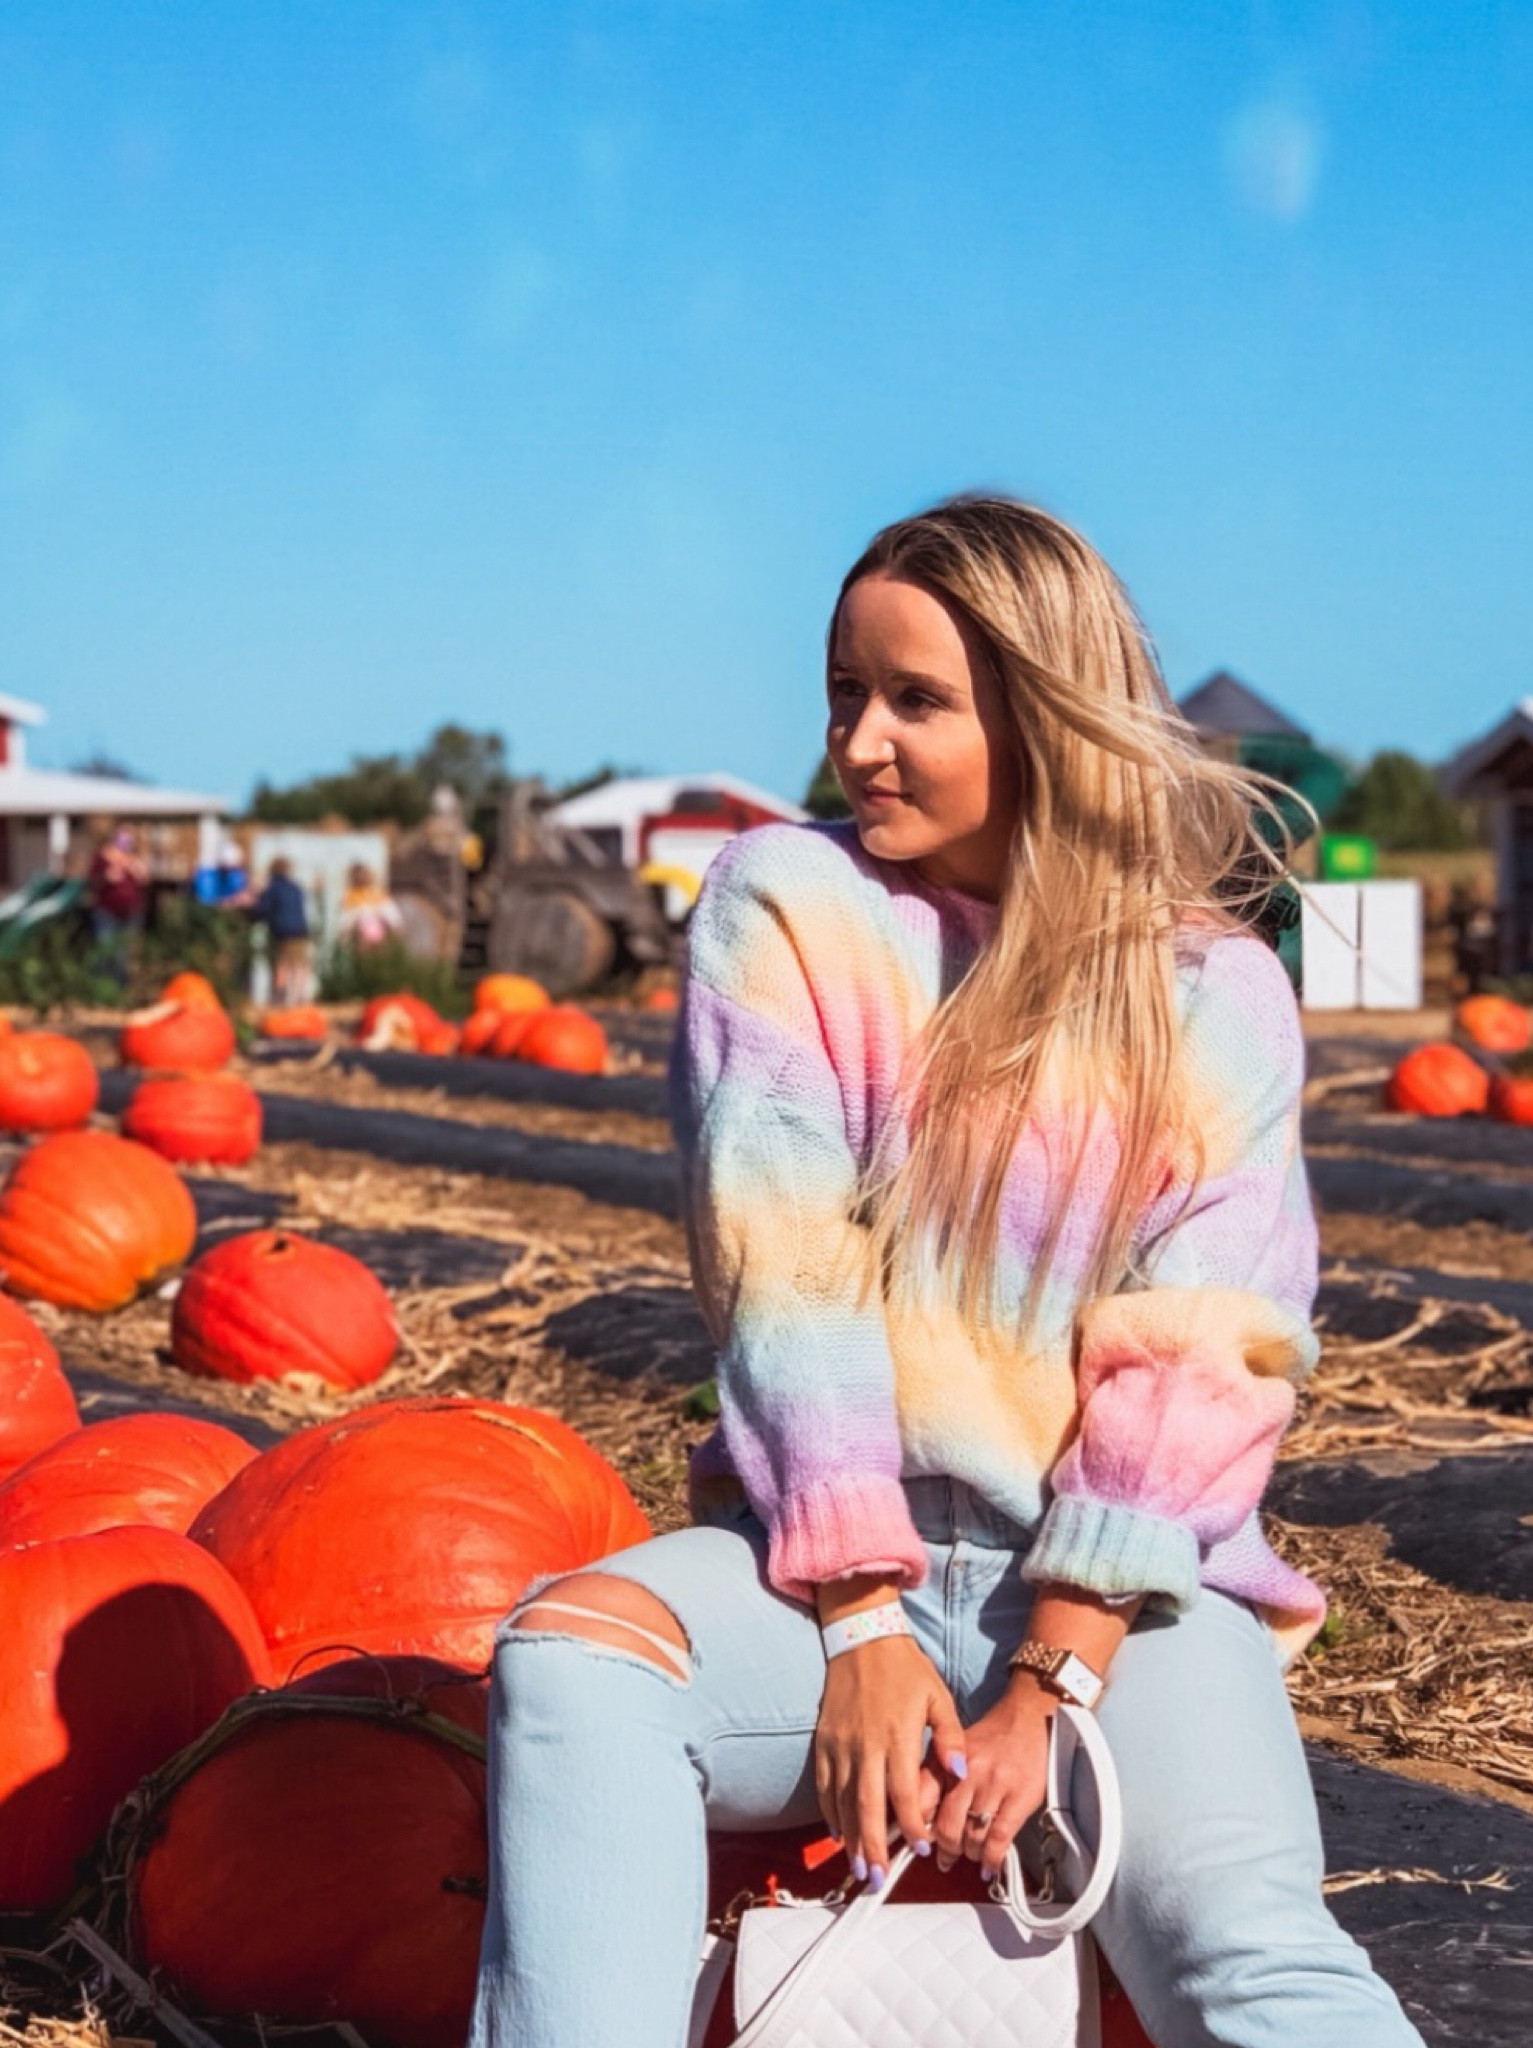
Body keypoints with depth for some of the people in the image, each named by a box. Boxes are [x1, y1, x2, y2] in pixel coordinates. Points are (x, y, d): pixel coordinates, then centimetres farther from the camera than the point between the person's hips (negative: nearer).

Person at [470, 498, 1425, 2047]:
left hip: (1127, 1579, 0)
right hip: (840, 1552, 1)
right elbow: (782, 1279, -6)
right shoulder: (785, 902, 3)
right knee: (571, 1651, -30)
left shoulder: (1220, 995, 3)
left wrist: (1049, 1688, -15)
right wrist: (860, 1624, -15)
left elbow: (1202, 1359, -5)